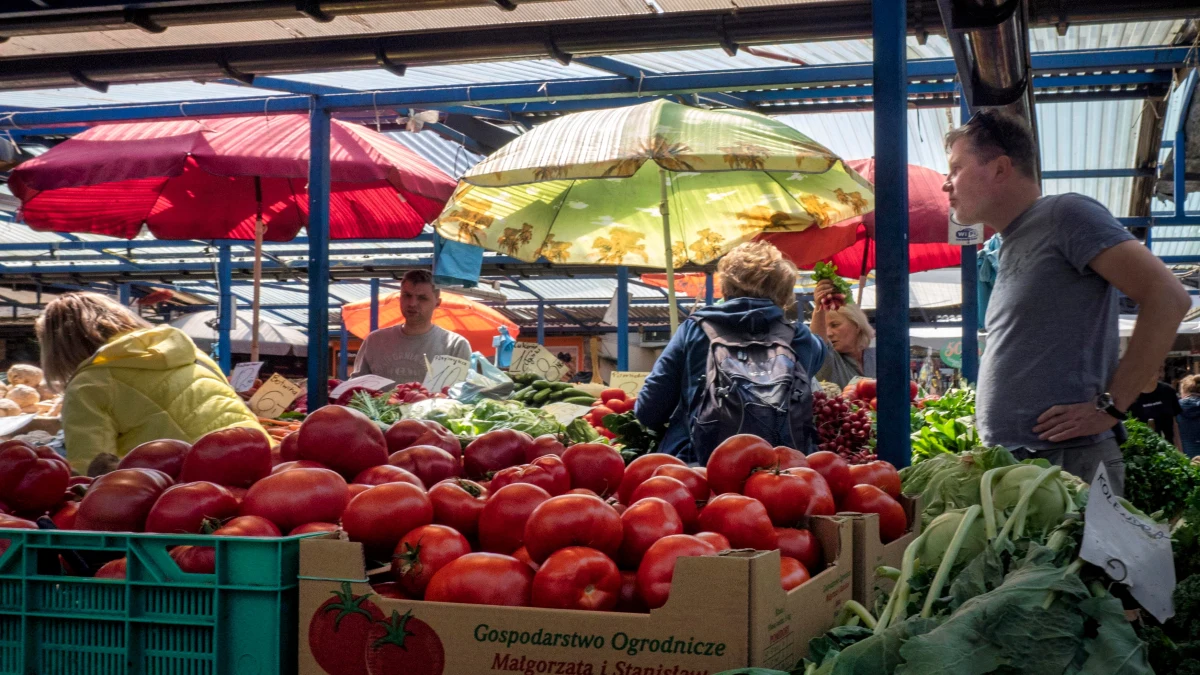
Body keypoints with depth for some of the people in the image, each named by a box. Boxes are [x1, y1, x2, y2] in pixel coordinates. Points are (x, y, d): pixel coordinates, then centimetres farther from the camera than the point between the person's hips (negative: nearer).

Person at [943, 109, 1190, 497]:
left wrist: (1110, 407, -16)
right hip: (1007, 463, 8)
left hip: (1067, 461, -8)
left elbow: (1167, 297, -15)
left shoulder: (1066, 216, -6)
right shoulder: (1009, 247, 20)